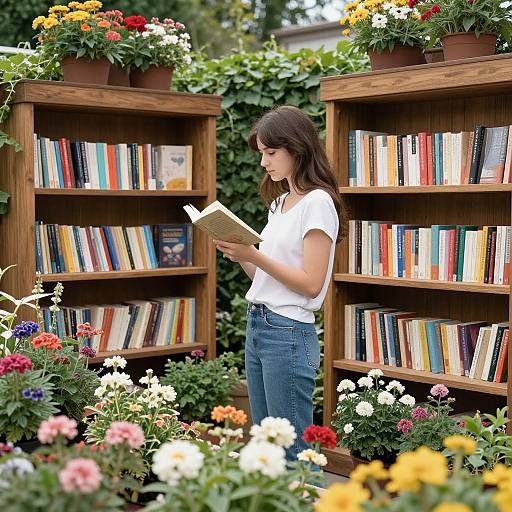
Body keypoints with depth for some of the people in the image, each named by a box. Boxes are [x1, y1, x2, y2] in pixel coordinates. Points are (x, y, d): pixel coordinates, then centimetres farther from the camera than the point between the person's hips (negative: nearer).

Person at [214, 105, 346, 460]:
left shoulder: (318, 202, -11)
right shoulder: (280, 201, 16)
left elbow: (310, 284, -16)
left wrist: (255, 256, -20)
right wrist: (241, 257, 1)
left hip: (288, 333, -9)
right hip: (257, 326, 9)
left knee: (294, 452, -3)